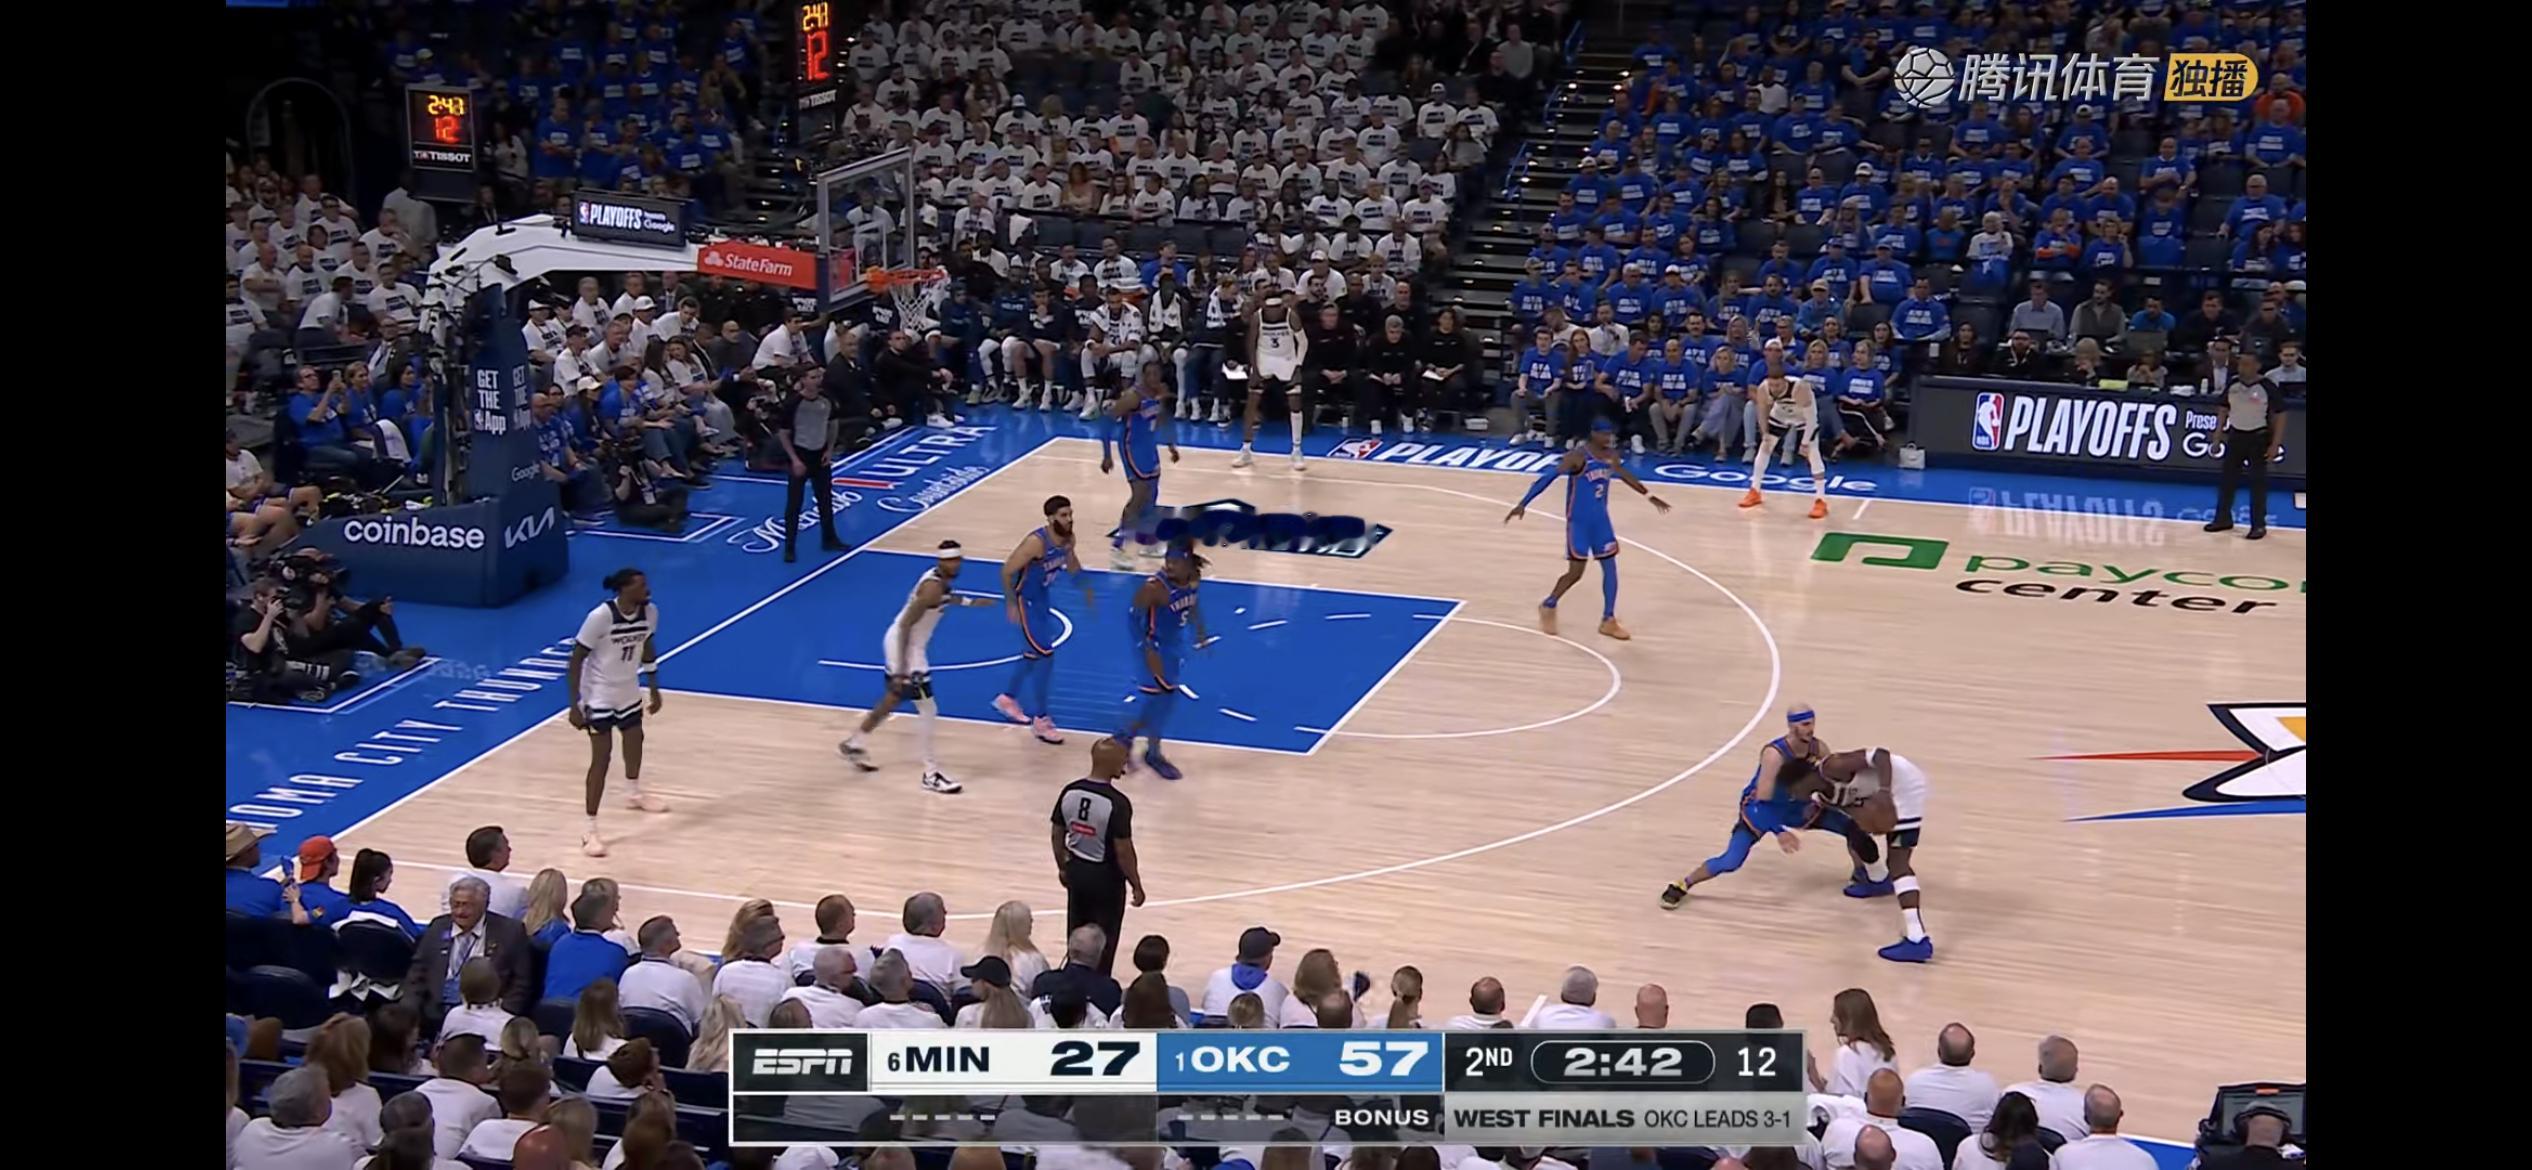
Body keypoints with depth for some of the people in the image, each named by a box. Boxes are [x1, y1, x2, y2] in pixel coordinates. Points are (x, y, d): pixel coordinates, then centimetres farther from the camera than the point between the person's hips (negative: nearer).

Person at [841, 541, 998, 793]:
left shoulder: (940, 579, 1)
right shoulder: (933, 587, -26)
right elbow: (905, 625, -28)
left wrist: (969, 602, 34)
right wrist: (900, 669, -30)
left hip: (909, 645, 10)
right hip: (904, 646, -10)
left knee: (893, 699, 27)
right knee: (928, 710, -6)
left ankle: (853, 743, 44)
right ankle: (931, 774, 0)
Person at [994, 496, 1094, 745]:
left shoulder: (1068, 540, -7)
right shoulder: (1036, 542, -31)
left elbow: (1072, 565, 15)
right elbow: (1007, 570, -26)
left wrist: (1086, 589, 12)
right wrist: (1011, 605, -25)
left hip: (1040, 597, 9)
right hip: (1024, 600, -9)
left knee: (1034, 653, 22)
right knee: (1045, 655, -9)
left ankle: (1007, 698, 45)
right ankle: (1040, 721, 1)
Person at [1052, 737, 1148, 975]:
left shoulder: (1069, 792, -6)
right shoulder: (1117, 803, -25)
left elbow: (1056, 835, 4)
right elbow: (1123, 851, -21)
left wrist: (1062, 867, 19)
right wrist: (1136, 886, -9)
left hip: (1076, 871, 6)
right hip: (1106, 877, -6)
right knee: (1103, 942, 8)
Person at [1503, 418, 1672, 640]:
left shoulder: (1612, 457, 1)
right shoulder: (1577, 457, -21)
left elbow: (1626, 475, 21)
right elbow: (1548, 476, -24)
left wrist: (1649, 496, 30)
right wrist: (1523, 504, -30)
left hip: (1601, 520, 7)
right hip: (1579, 522, -7)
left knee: (1610, 567, 5)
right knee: (1576, 572, -2)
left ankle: (1608, 621, 15)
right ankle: (1549, 606, 24)